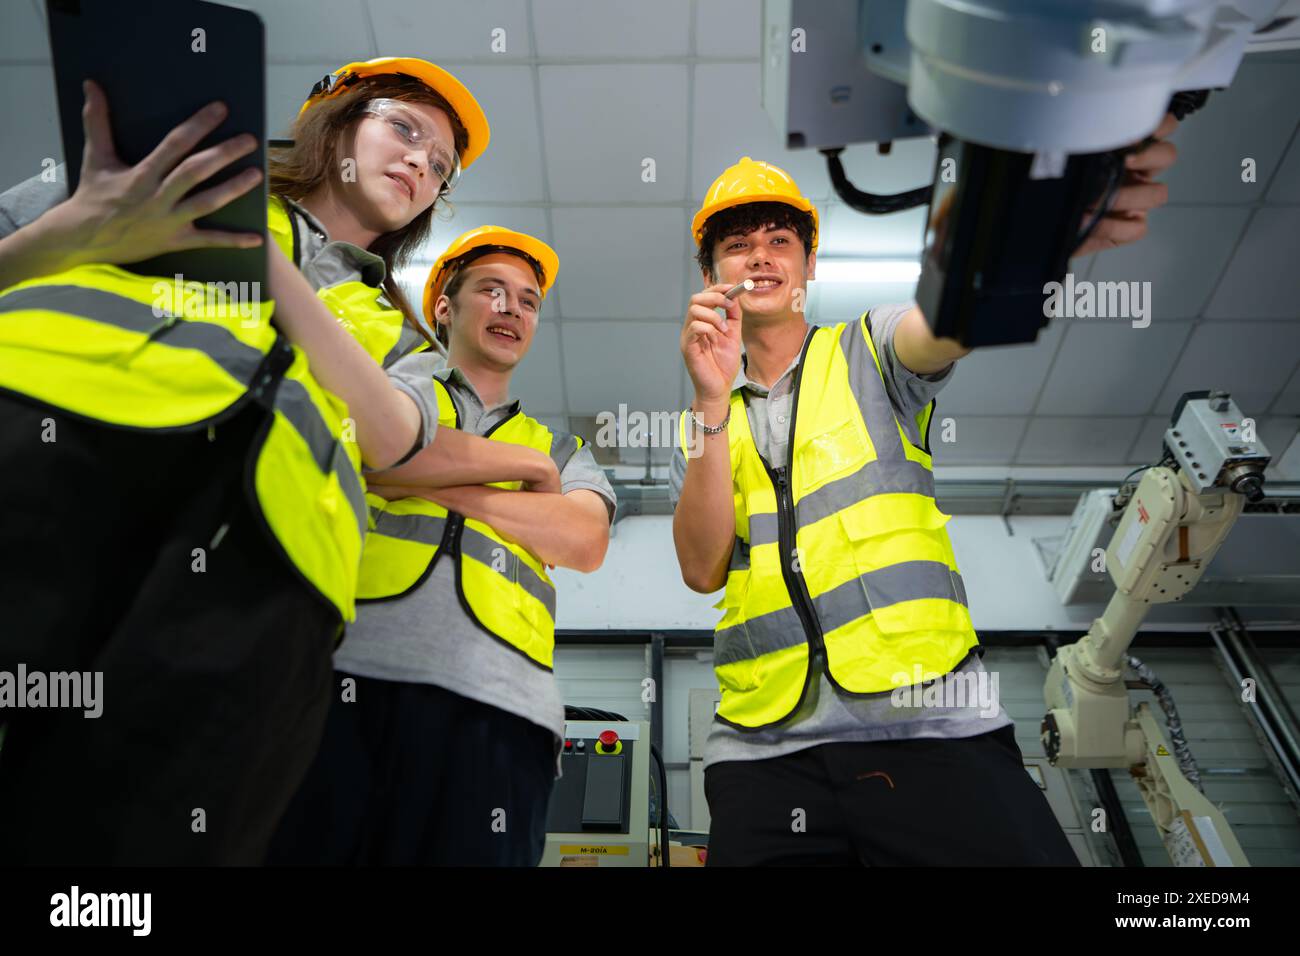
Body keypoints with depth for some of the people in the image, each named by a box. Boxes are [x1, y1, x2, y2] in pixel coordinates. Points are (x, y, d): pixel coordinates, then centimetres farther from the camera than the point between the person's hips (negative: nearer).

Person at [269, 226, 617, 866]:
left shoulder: (560, 450, 24)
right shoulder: (397, 373, 19)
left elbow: (584, 542, 3)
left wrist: (427, 480, 0)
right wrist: (517, 463, 3)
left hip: (494, 711, 2)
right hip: (344, 676, -1)